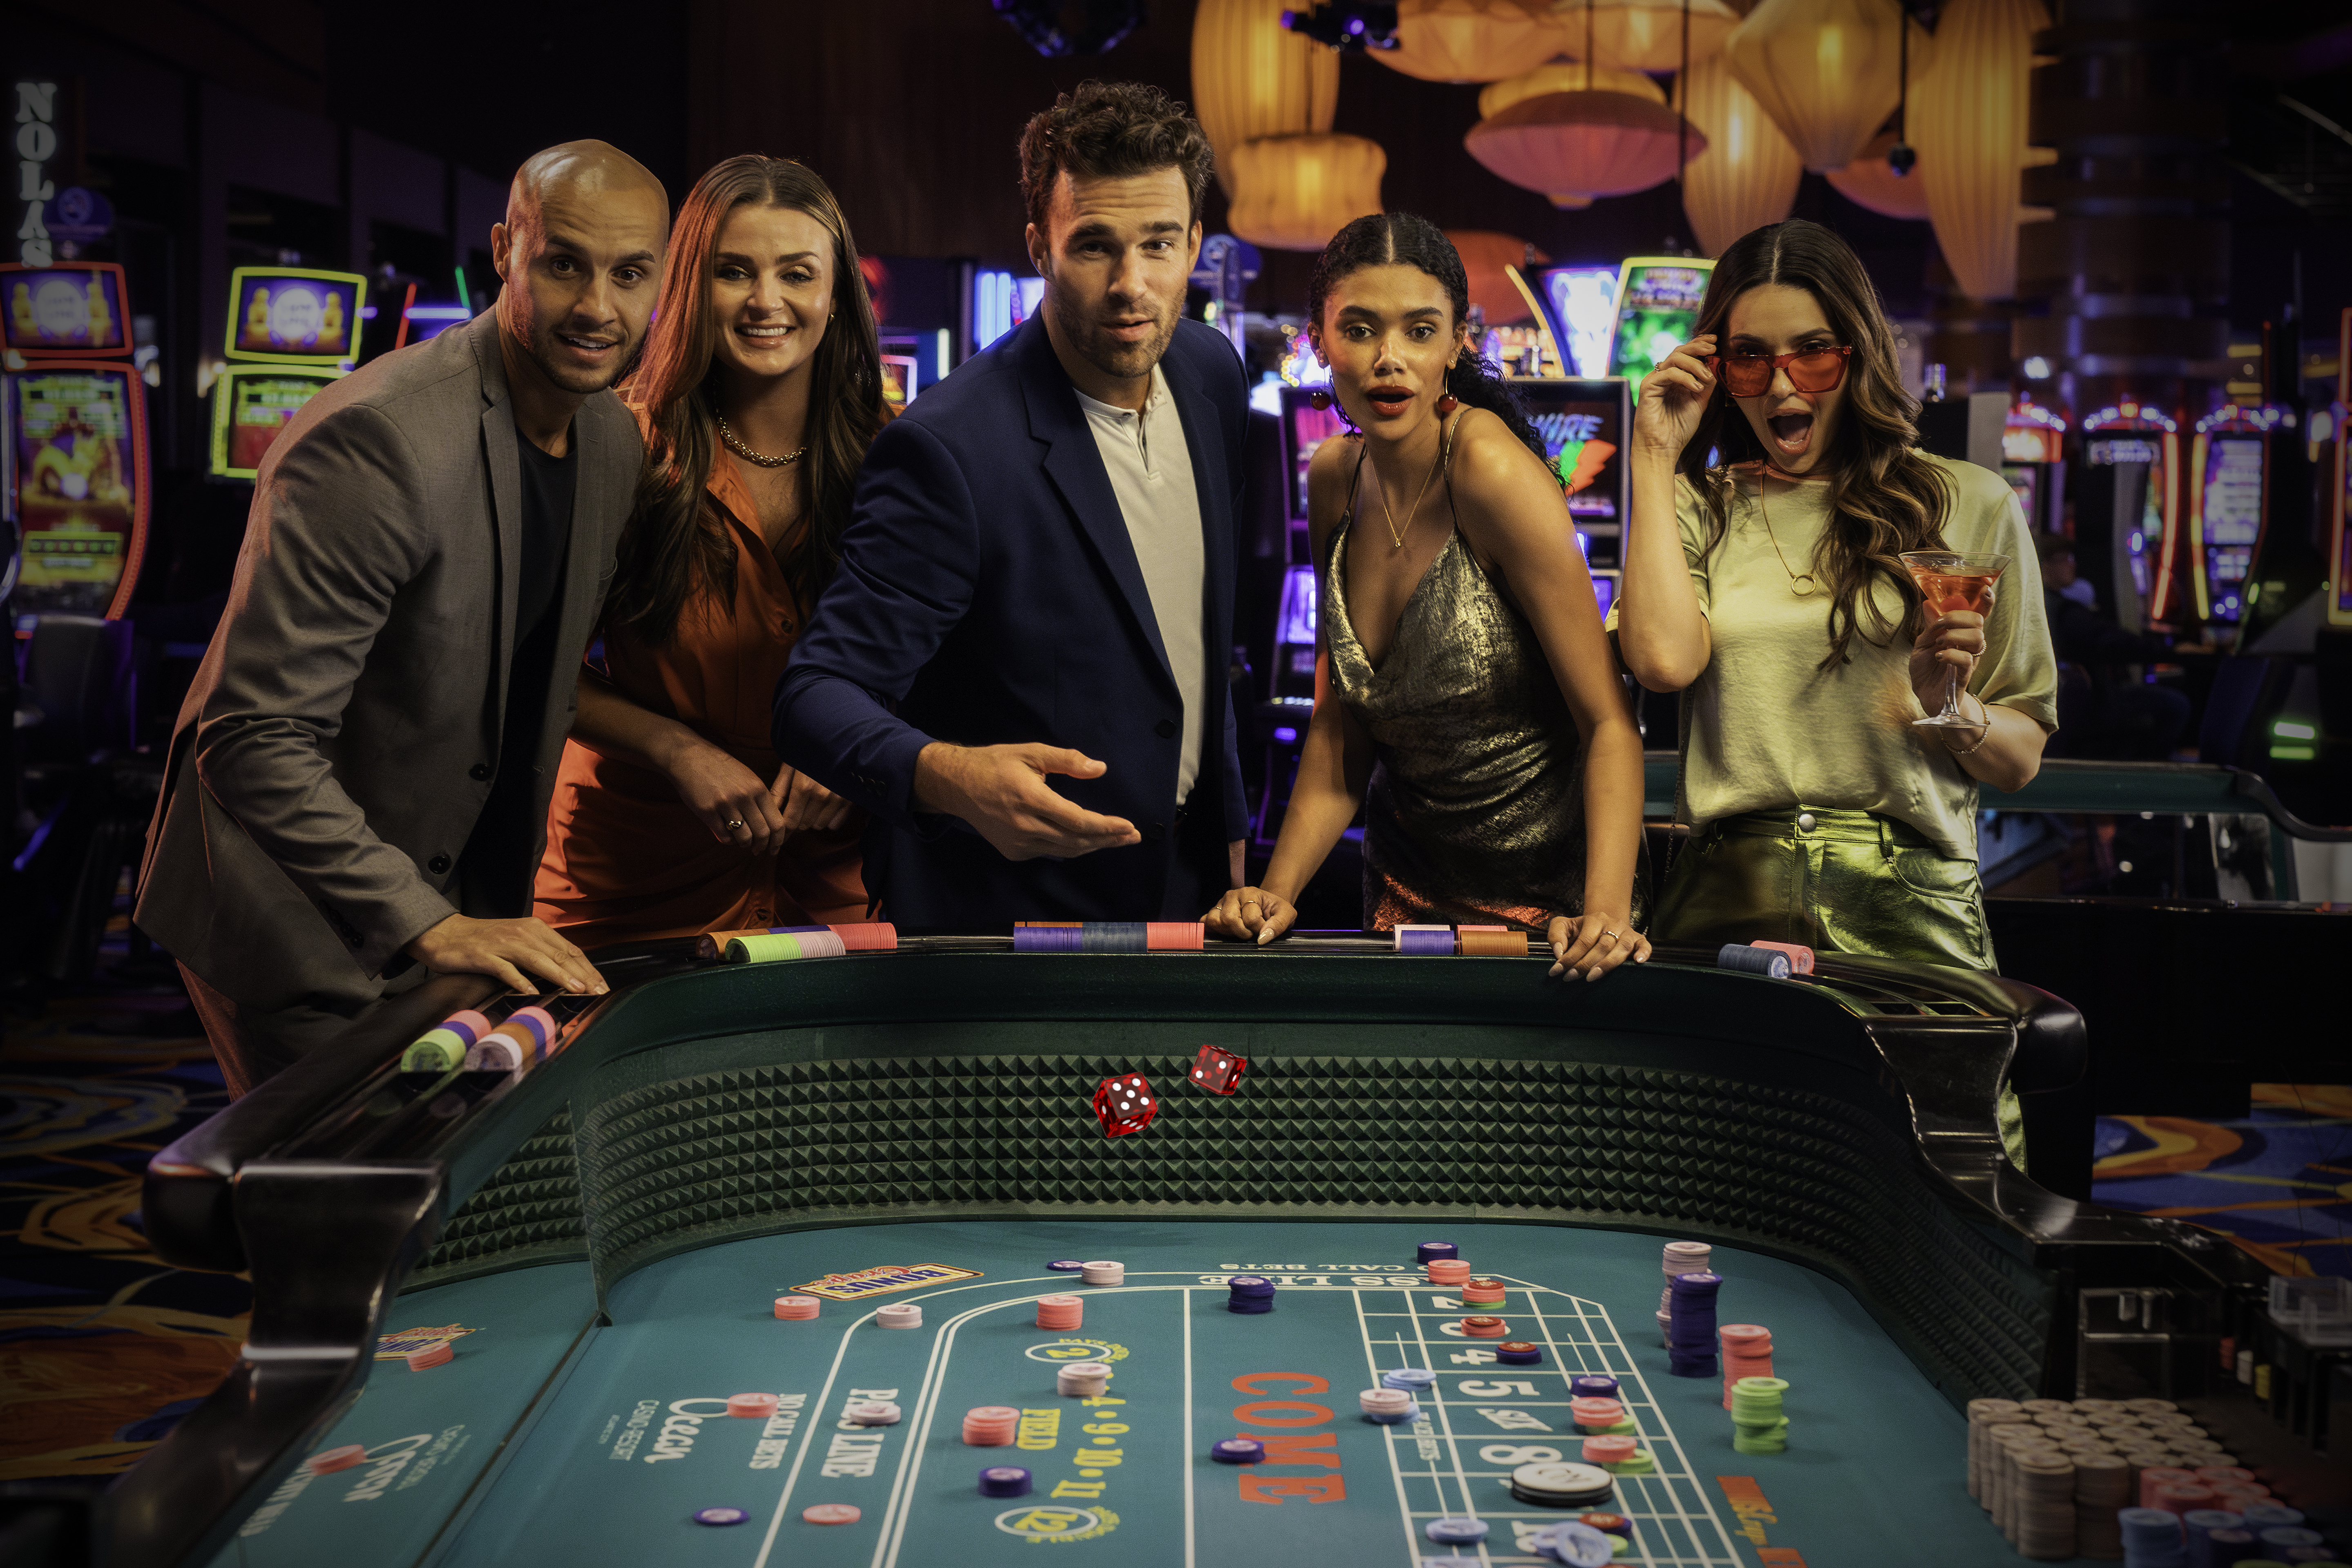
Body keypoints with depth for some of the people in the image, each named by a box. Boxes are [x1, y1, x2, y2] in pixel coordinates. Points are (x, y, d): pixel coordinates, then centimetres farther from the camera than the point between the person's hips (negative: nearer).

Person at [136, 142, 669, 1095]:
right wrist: (428, 927, -31)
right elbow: (253, 741, -27)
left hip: (458, 907, 8)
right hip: (296, 917, -7)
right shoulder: (377, 443, -25)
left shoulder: (615, 443, 2)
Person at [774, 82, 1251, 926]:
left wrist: (1224, 819, 14)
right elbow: (818, 692, -26)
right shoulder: (948, 450, -26)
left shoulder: (1212, 373, -2)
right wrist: (946, 775, -45)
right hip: (999, 910, -7)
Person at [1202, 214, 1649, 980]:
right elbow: (1340, 723, 3)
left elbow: (1609, 720, -22)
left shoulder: (1491, 468, -22)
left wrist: (1606, 912, -33)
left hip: (1550, 896, -5)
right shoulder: (1334, 479, -3)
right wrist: (1277, 890, -9)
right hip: (1408, 882, 6)